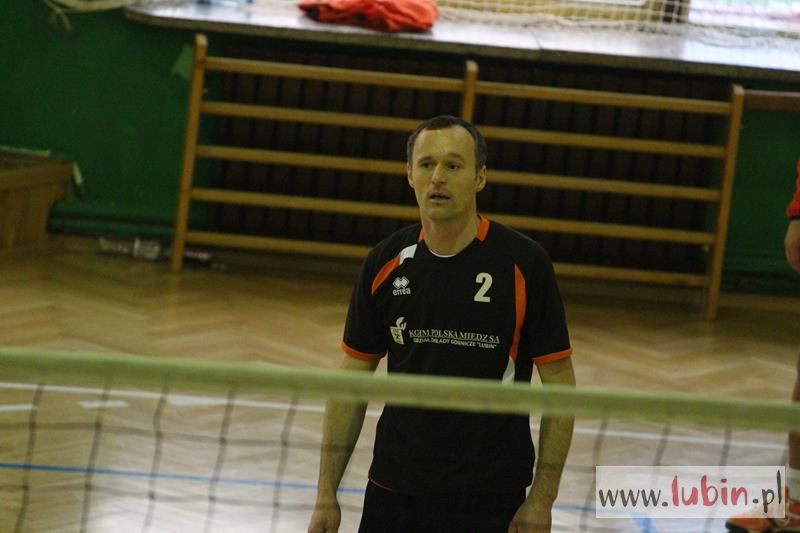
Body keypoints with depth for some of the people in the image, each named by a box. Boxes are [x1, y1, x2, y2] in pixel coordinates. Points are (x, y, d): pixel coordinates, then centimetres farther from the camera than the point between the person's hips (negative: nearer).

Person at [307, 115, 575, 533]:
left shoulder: (524, 263, -8)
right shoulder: (386, 262, 2)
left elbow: (559, 383, -5)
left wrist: (541, 499, -9)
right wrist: (326, 494, 3)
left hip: (488, 499, -3)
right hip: (393, 492, 3)